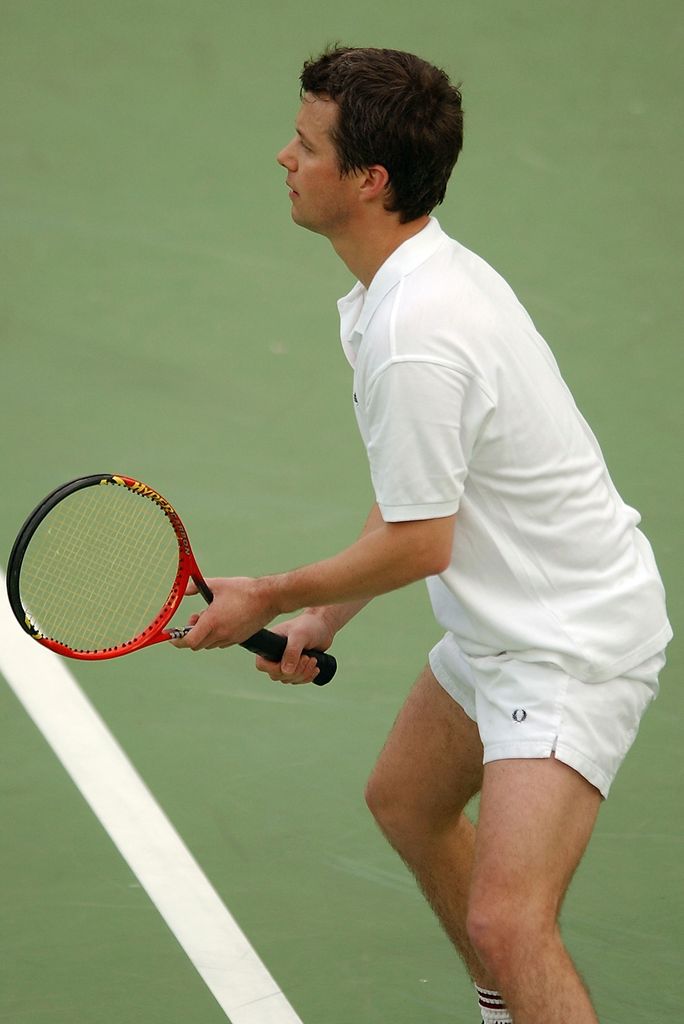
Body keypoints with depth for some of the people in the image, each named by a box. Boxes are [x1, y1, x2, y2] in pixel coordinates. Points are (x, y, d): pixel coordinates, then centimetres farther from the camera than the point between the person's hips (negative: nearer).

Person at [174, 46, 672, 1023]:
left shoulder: (414, 336, -29)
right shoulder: (426, 273, 3)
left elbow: (420, 545, -21)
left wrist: (266, 598, -7)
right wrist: (324, 616, 11)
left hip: (573, 647, -11)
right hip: (501, 628, 11)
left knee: (506, 923, -22)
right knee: (406, 803, 30)